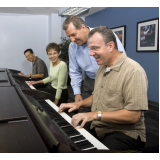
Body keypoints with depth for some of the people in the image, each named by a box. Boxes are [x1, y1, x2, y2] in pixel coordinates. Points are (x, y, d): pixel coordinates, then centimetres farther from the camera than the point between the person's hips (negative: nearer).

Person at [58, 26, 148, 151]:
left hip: (125, 132, -7)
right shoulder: (103, 67, 13)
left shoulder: (133, 71, -18)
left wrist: (96, 114, -26)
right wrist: (79, 104, 7)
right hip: (97, 126, 8)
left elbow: (134, 116, -23)